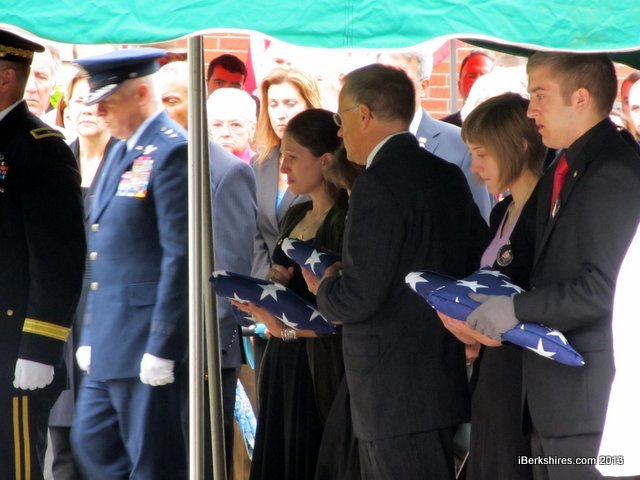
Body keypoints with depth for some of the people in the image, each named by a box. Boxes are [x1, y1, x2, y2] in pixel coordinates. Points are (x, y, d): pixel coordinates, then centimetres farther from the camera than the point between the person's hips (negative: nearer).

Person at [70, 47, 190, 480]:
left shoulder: (172, 152, -14)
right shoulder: (122, 152, 16)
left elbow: (181, 257, -19)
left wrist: (161, 347, -20)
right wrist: (91, 337, 18)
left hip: (149, 345, -10)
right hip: (109, 346, 10)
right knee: (92, 443, 13)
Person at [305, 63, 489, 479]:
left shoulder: (378, 184, -17)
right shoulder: (448, 176, 9)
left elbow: (358, 298, -21)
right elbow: (480, 263, 13)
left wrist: (323, 287, 1)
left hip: (397, 397, -9)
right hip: (441, 378, 9)